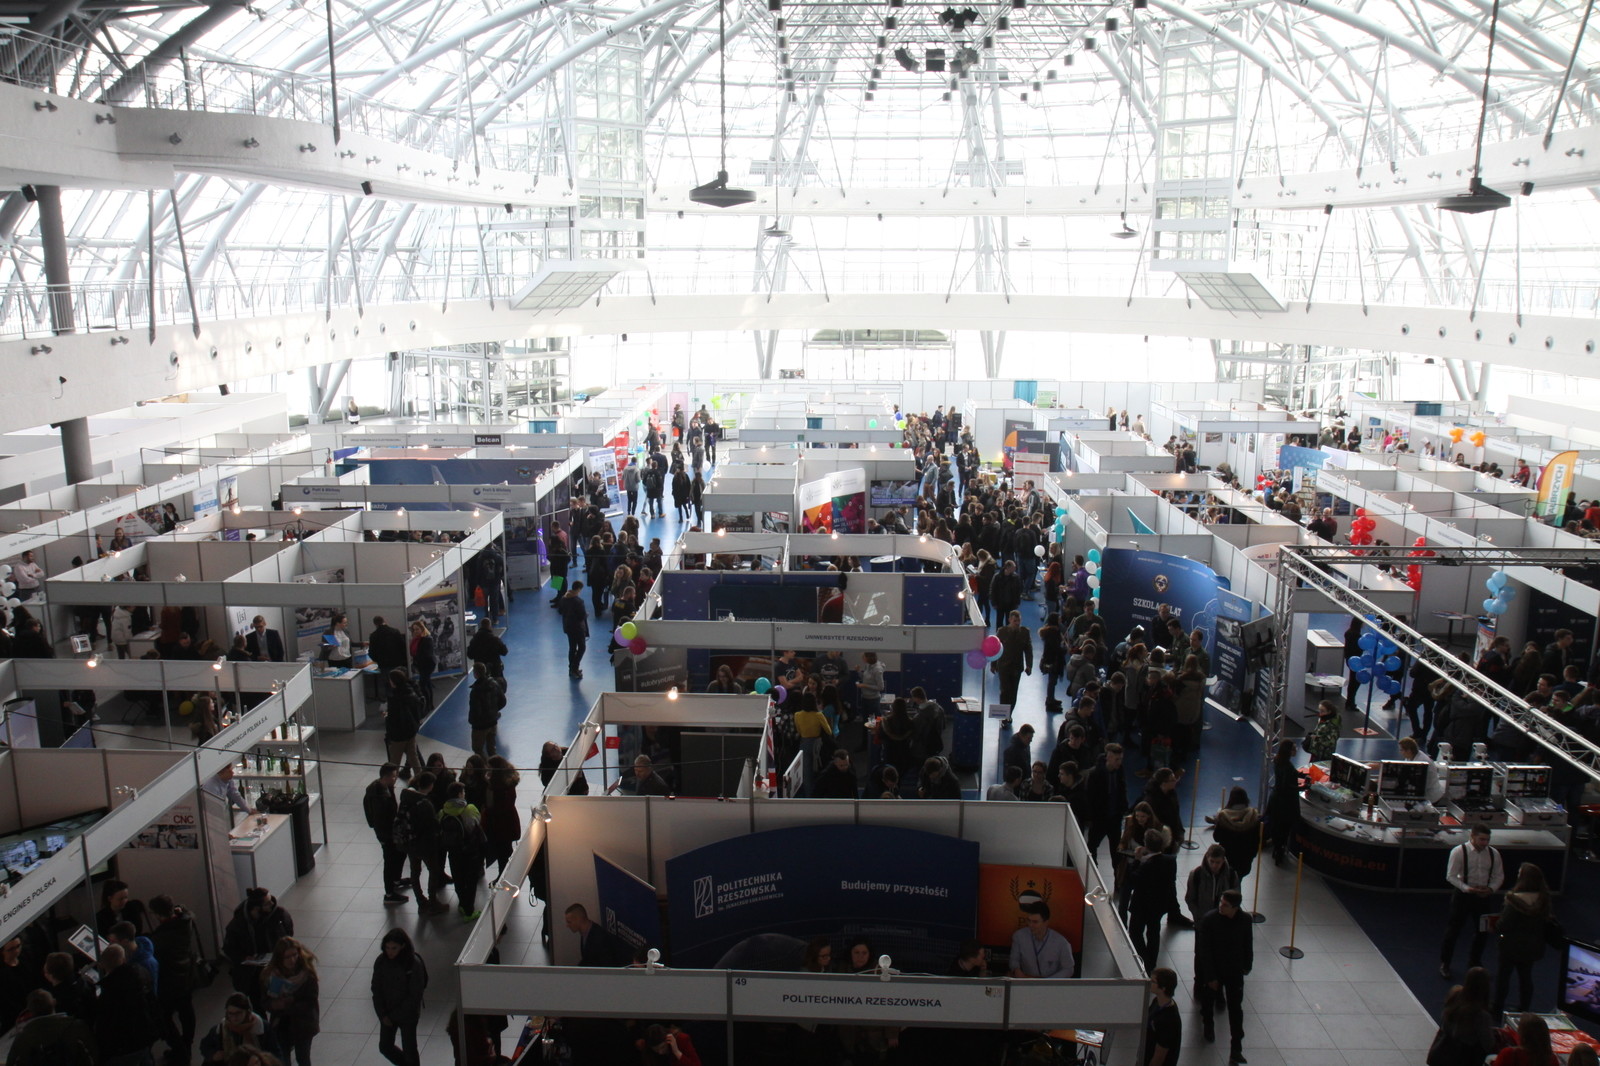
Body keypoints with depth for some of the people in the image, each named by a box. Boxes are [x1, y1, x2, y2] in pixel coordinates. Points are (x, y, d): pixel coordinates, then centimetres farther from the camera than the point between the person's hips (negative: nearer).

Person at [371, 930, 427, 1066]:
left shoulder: (414, 964, -23)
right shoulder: (381, 961, -11)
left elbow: (415, 995, -18)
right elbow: (376, 989, -2)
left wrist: (395, 1015, -15)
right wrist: (382, 1014, -8)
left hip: (408, 1015, -5)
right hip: (387, 1014, 5)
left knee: (409, 1050, 5)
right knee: (385, 1047, 16)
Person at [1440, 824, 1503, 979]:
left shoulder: (1494, 854, -2)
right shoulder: (1459, 852, -14)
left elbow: (1499, 876, 7)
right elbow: (1451, 876, -11)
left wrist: (1491, 888, -11)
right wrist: (1467, 888, -23)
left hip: (1485, 896, 4)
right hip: (1463, 895, -4)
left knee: (1483, 931, 15)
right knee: (1453, 930, 3)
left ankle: (1475, 962, 38)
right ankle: (1444, 964, 18)